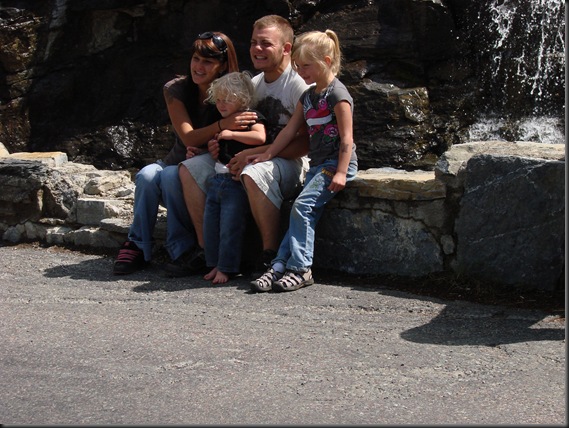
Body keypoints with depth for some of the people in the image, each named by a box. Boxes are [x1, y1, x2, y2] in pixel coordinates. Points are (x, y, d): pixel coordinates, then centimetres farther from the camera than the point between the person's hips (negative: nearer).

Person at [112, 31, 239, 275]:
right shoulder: (176, 90, -5)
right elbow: (189, 138, -16)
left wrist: (205, 150, -29)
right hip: (177, 163, 3)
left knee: (170, 176, -33)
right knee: (147, 175, -30)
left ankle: (182, 250, -19)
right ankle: (138, 247, -17)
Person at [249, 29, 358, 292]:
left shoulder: (337, 94, -10)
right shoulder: (308, 96, 16)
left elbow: (346, 138, -15)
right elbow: (290, 129, 20)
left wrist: (341, 173, -21)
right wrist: (267, 155, 17)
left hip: (337, 163, -8)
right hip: (317, 164, 8)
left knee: (303, 205, -20)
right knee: (302, 211, -1)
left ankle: (300, 268, -19)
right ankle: (280, 266, -6)